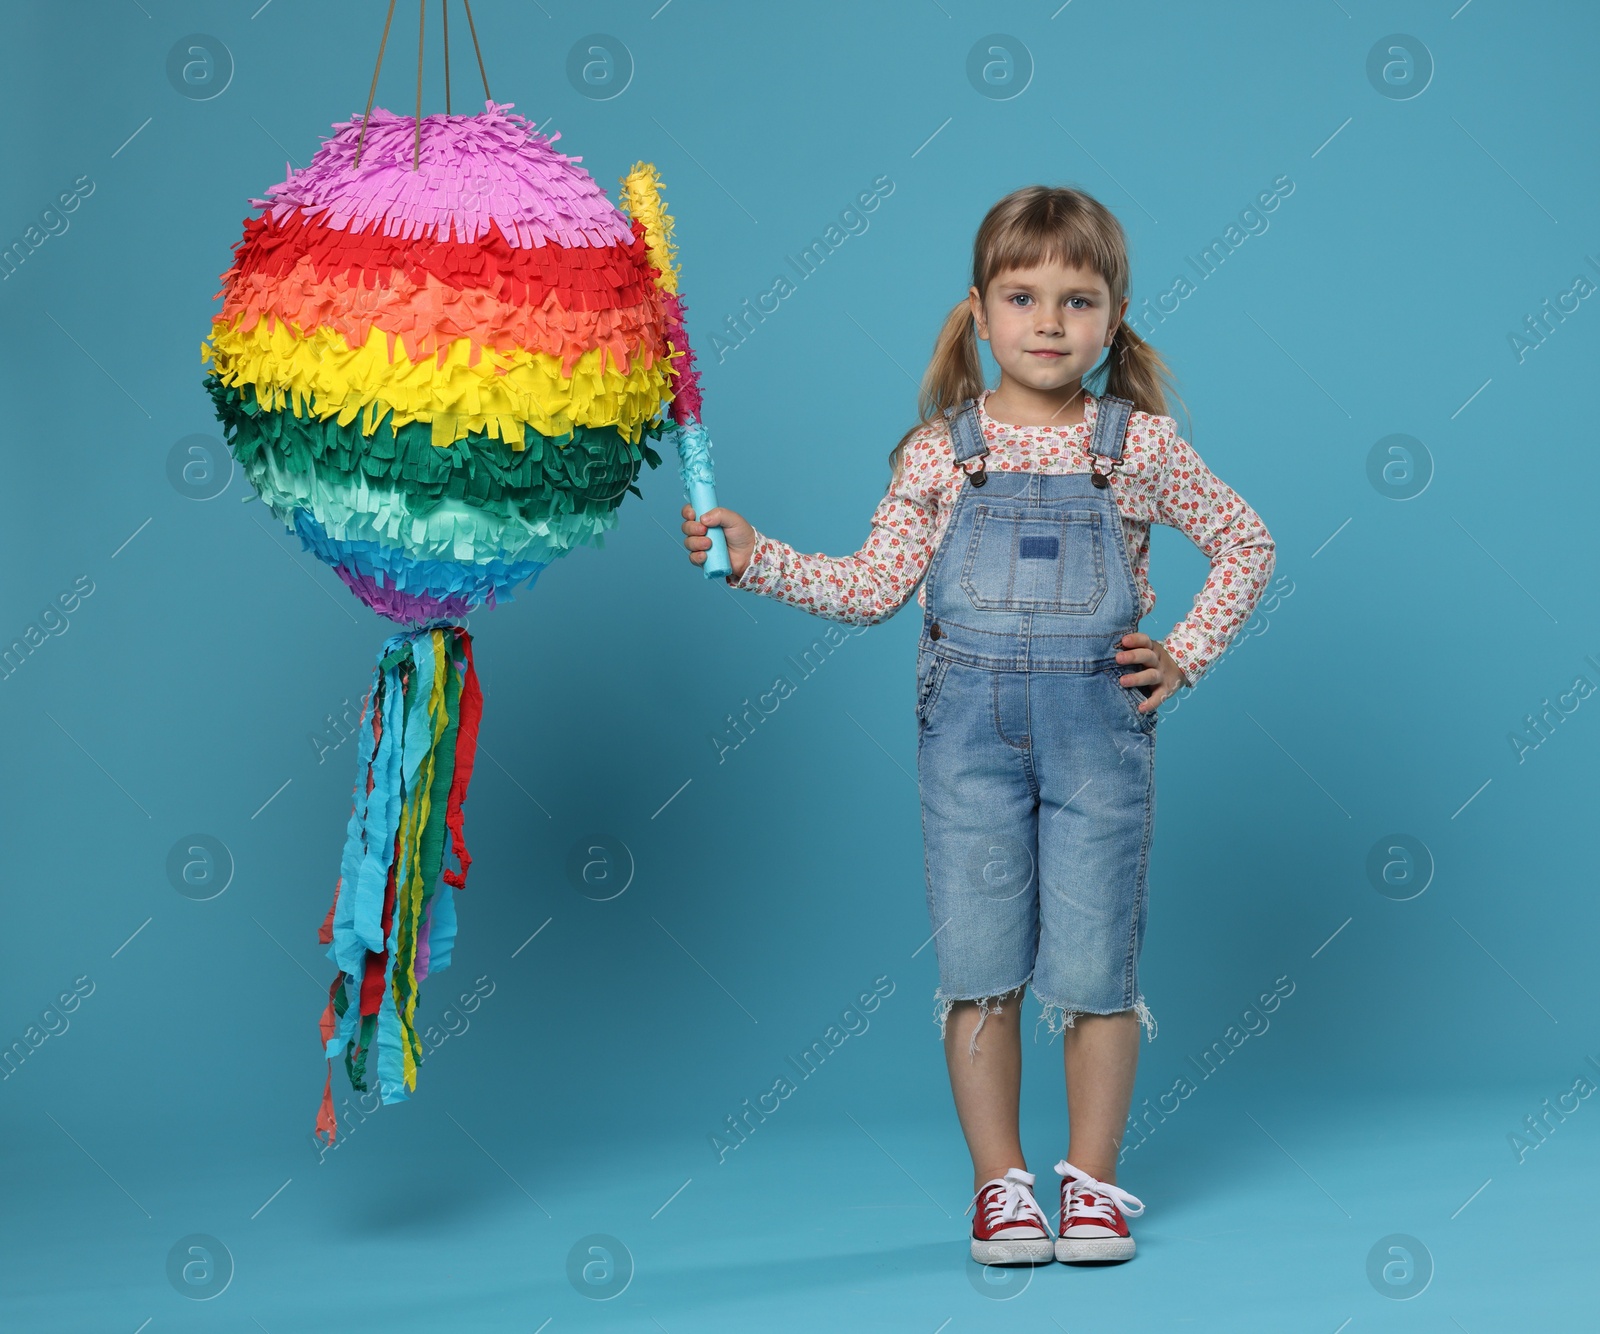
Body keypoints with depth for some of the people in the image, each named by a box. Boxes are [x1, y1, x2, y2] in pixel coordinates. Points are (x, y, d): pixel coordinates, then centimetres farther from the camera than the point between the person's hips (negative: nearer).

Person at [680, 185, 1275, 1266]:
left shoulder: (1141, 445, 2)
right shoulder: (941, 451, 3)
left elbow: (1248, 545, 12)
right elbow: (872, 589, 4)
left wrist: (1186, 656, 4)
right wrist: (755, 558, -6)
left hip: (1098, 726, 0)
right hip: (971, 727, 1)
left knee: (1094, 965, 3)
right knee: (980, 966, 4)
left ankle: (1093, 1178, 17)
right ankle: (1000, 1182, 16)